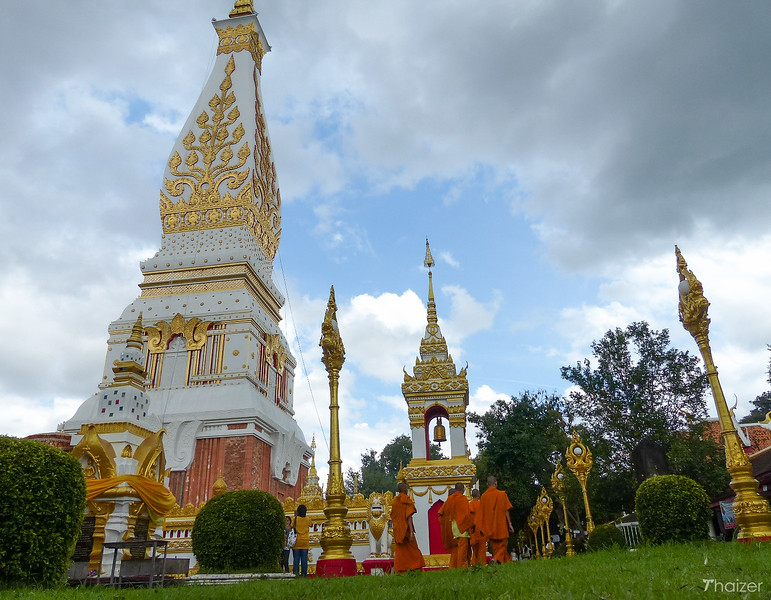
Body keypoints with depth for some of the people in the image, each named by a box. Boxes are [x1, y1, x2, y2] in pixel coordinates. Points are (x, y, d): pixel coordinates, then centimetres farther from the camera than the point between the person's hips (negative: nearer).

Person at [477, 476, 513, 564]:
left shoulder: (483, 496, 3)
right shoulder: (502, 494, -4)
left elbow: (481, 513, 4)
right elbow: (506, 511, -7)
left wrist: (482, 527, 9)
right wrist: (509, 523, -3)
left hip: (489, 527, 3)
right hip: (501, 526, -3)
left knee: (495, 548, 12)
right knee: (502, 545, 4)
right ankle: (496, 559, -19)